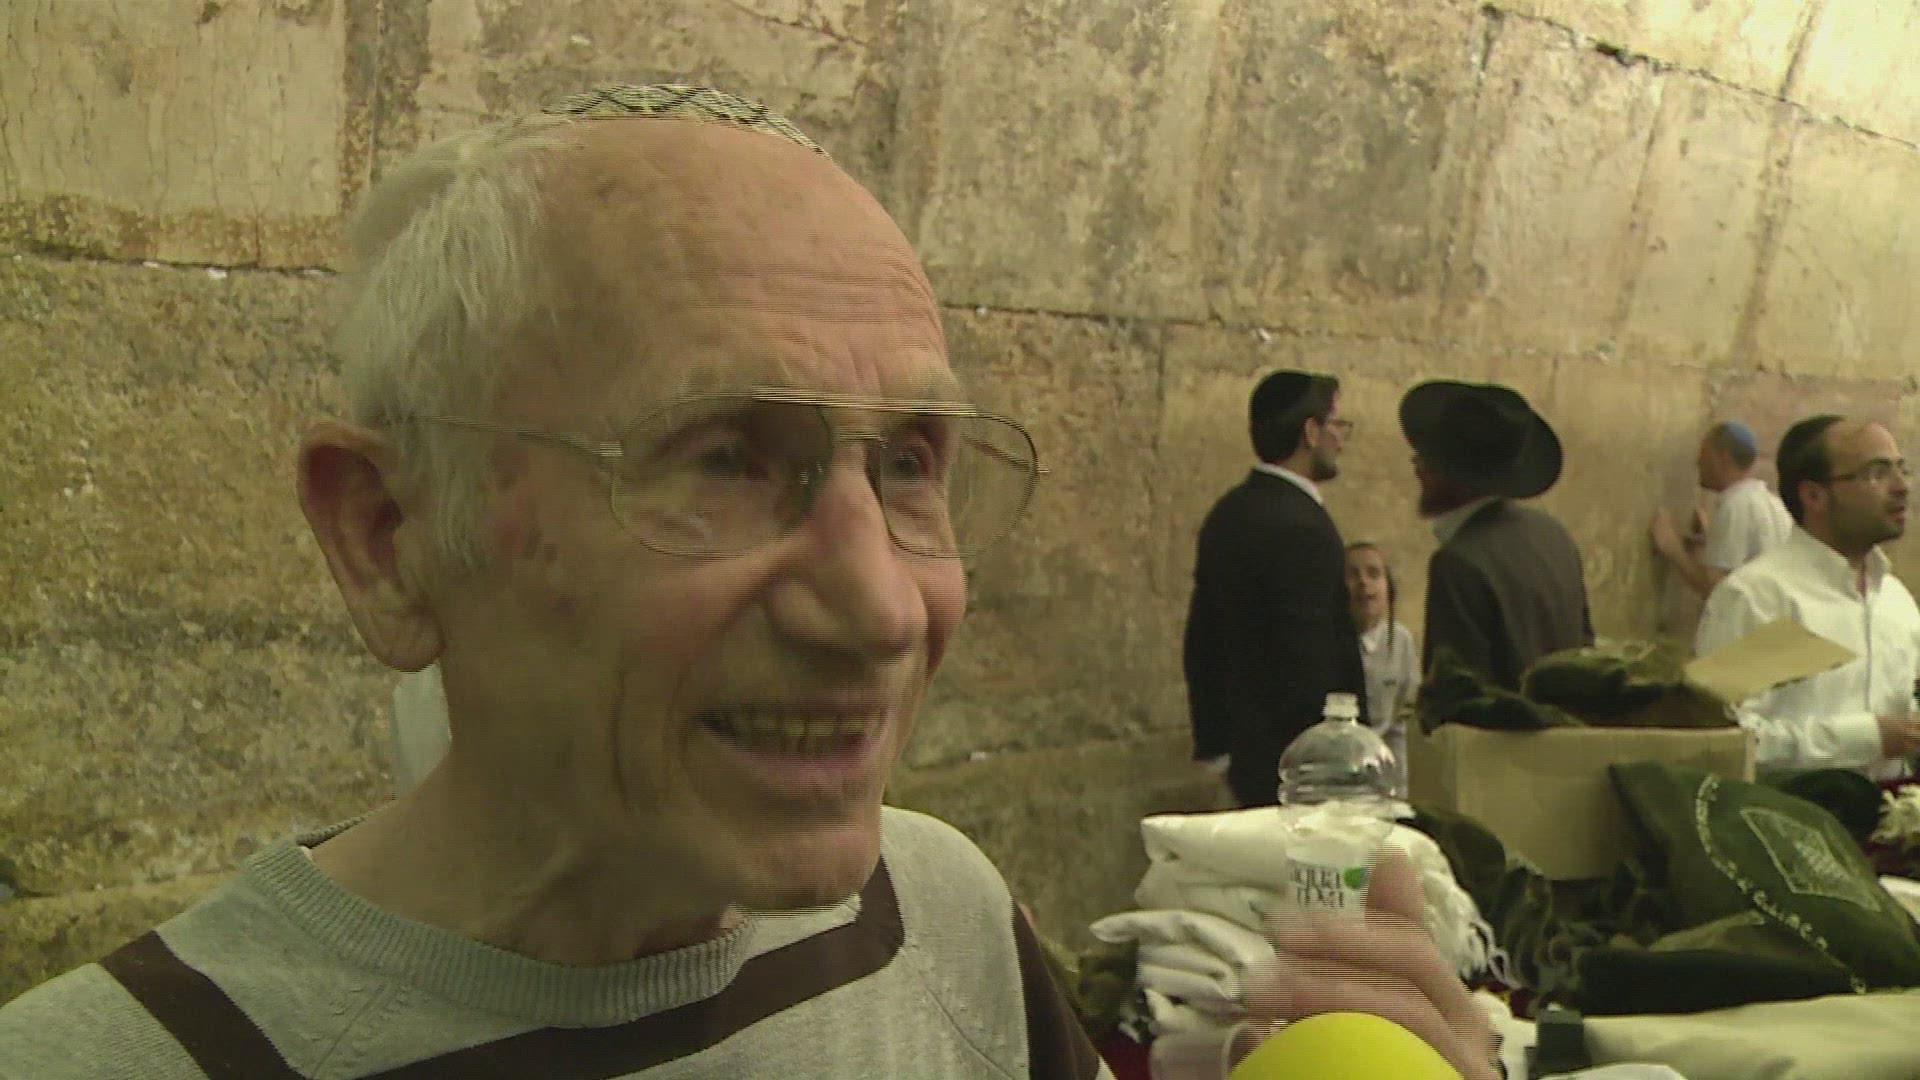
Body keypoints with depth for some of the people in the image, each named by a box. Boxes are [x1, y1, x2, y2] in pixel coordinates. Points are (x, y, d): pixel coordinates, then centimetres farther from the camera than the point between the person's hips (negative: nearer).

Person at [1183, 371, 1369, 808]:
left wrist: (1216, 741, 22)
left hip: (1249, 756, 9)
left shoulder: (1229, 514, 10)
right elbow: (1309, 658, -21)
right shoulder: (1300, 526, -18)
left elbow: (1202, 639, 16)